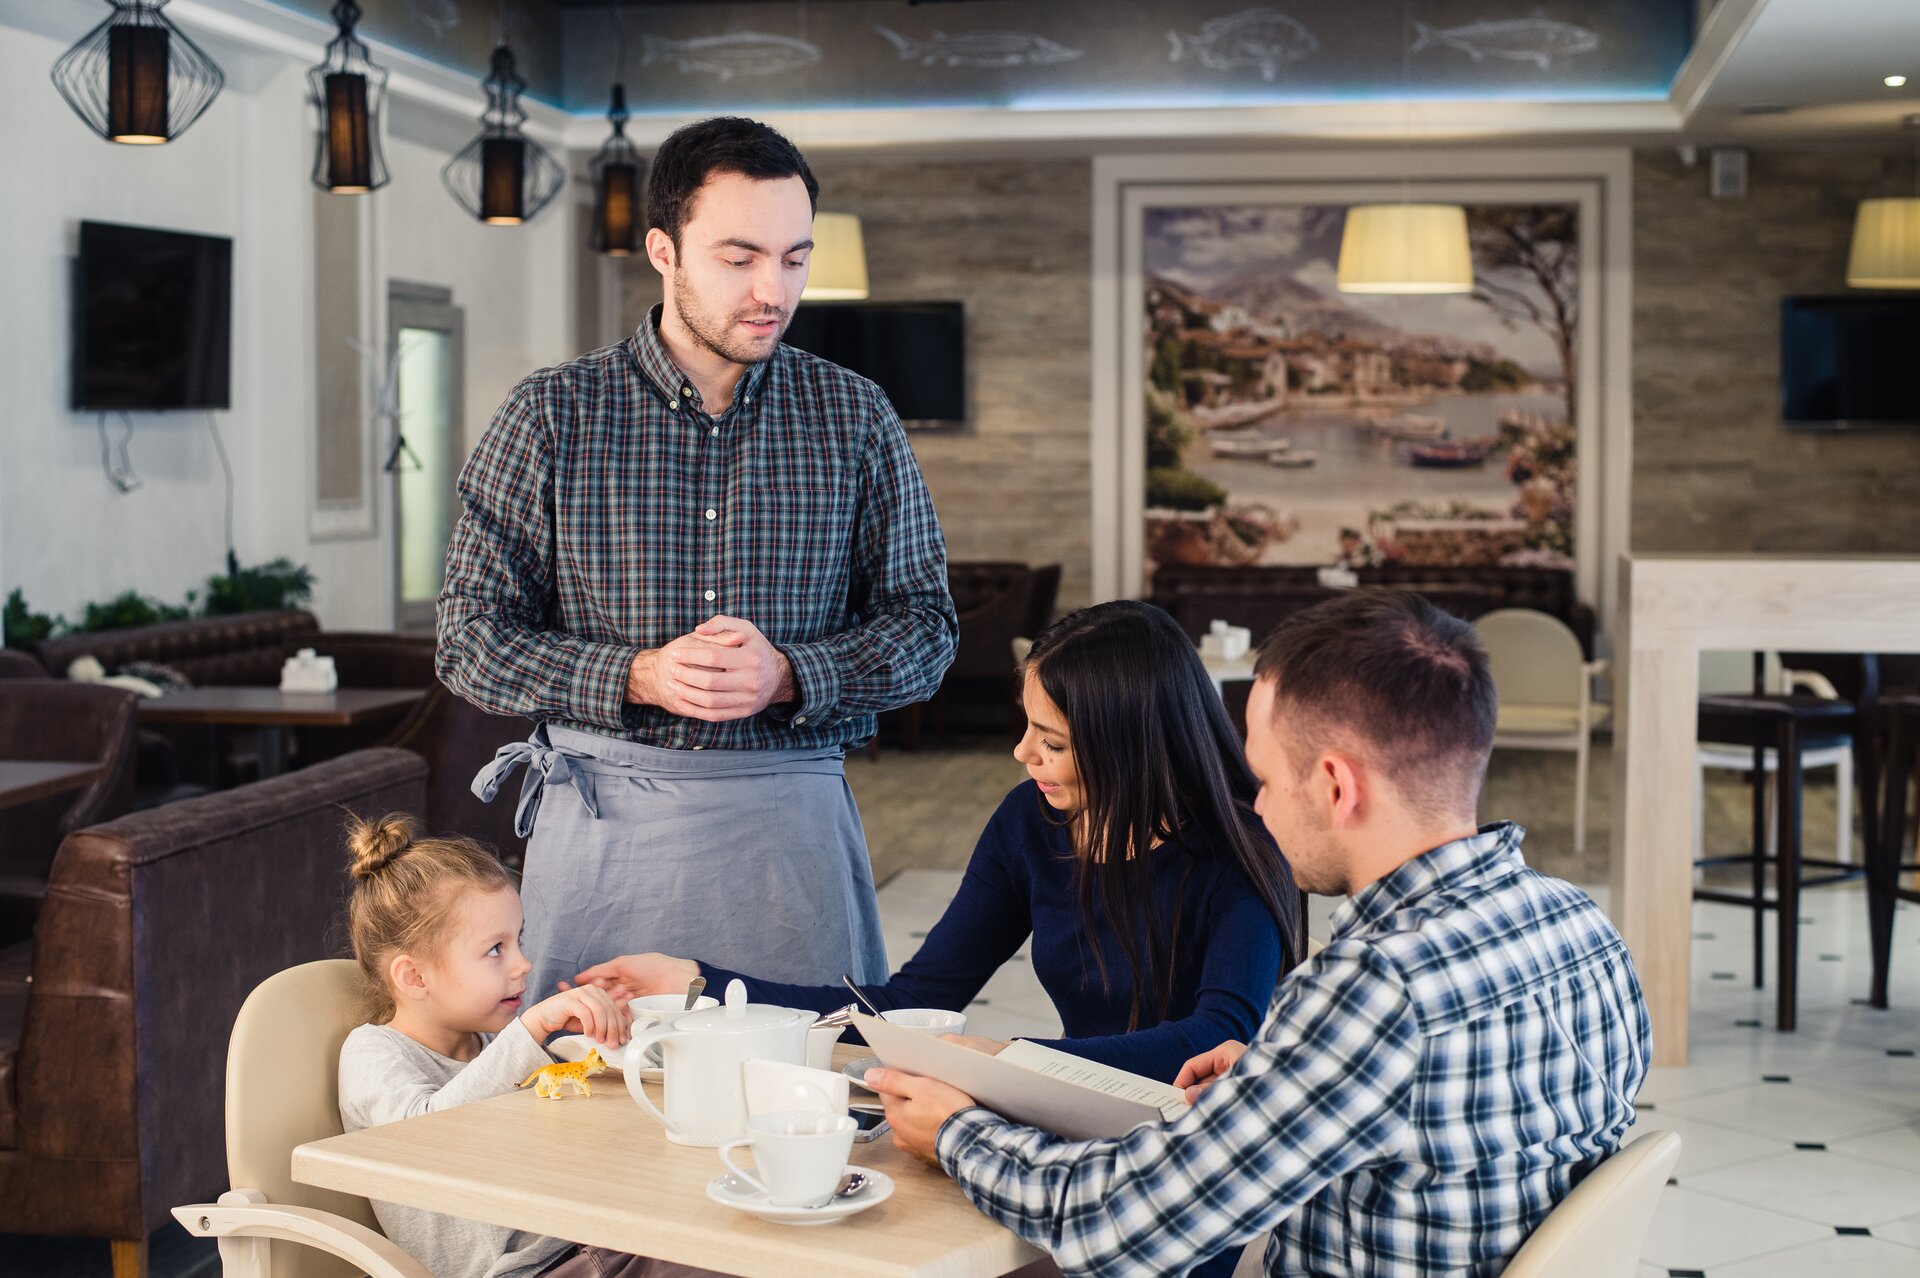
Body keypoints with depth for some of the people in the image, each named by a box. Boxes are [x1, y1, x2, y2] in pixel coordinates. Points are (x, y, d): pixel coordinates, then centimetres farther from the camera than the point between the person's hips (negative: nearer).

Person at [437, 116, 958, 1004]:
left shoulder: (855, 418, 4)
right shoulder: (551, 416, 0)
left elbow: (924, 626, 5)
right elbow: (471, 637, -1)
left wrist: (788, 675, -13)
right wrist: (637, 677, -16)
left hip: (793, 822, 1)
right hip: (602, 820, -1)